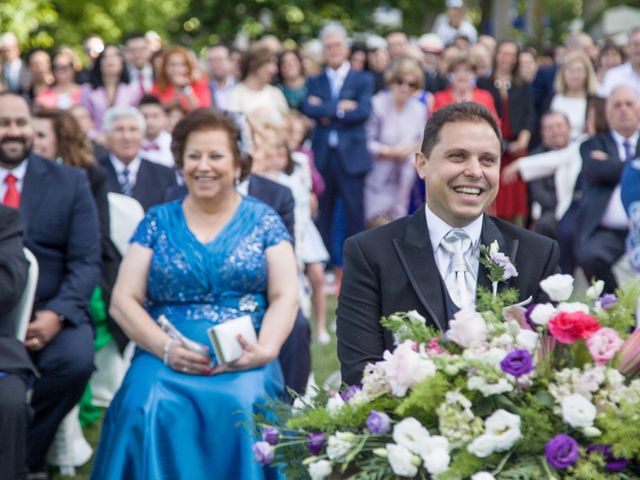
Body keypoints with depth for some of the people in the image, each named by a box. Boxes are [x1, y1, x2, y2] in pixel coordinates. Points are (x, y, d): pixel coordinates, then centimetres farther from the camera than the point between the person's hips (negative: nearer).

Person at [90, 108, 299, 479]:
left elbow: (285, 297, 3)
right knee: (150, 408, -31)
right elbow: (123, 301, 6)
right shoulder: (158, 222, 13)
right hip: (166, 357, 1)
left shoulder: (263, 220, 11)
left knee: (241, 405, -33)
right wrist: (166, 348, -12)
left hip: (243, 360, -1)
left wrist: (265, 350, -17)